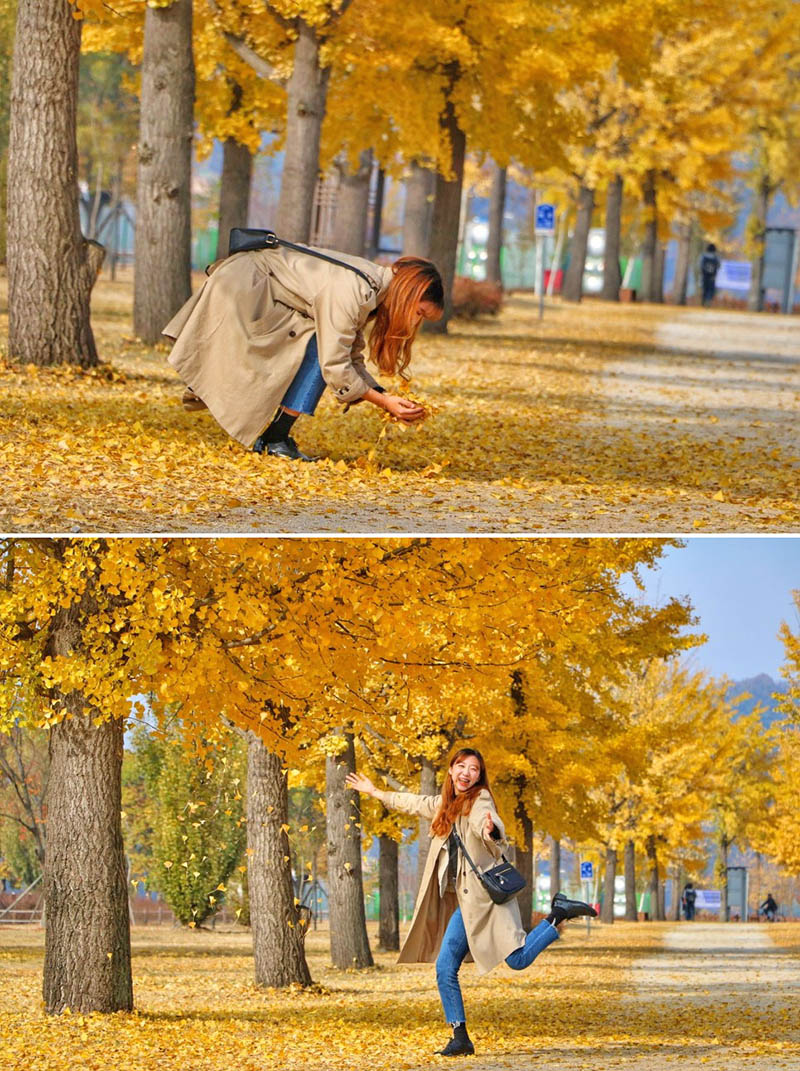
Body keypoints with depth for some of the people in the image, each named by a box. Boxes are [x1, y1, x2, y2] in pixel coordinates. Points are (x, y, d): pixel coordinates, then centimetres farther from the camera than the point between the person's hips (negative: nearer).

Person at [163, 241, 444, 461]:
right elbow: (335, 366, -24)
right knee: (317, 351, -15)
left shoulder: (370, 288, 5)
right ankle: (273, 441, -11)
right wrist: (382, 401, -17)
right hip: (241, 287, -10)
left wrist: (385, 398, -1)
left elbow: (352, 358, 10)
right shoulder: (350, 291, -26)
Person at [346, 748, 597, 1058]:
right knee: (445, 969, -1)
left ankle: (559, 914, 1)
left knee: (518, 959, -18)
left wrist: (491, 830, -53)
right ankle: (461, 1038, 5)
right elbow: (413, 803, 36)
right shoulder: (444, 805, 17)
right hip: (463, 903, 7)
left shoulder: (479, 801, -7)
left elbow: (490, 824, -29)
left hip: (485, 894, -7)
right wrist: (375, 792, 46)